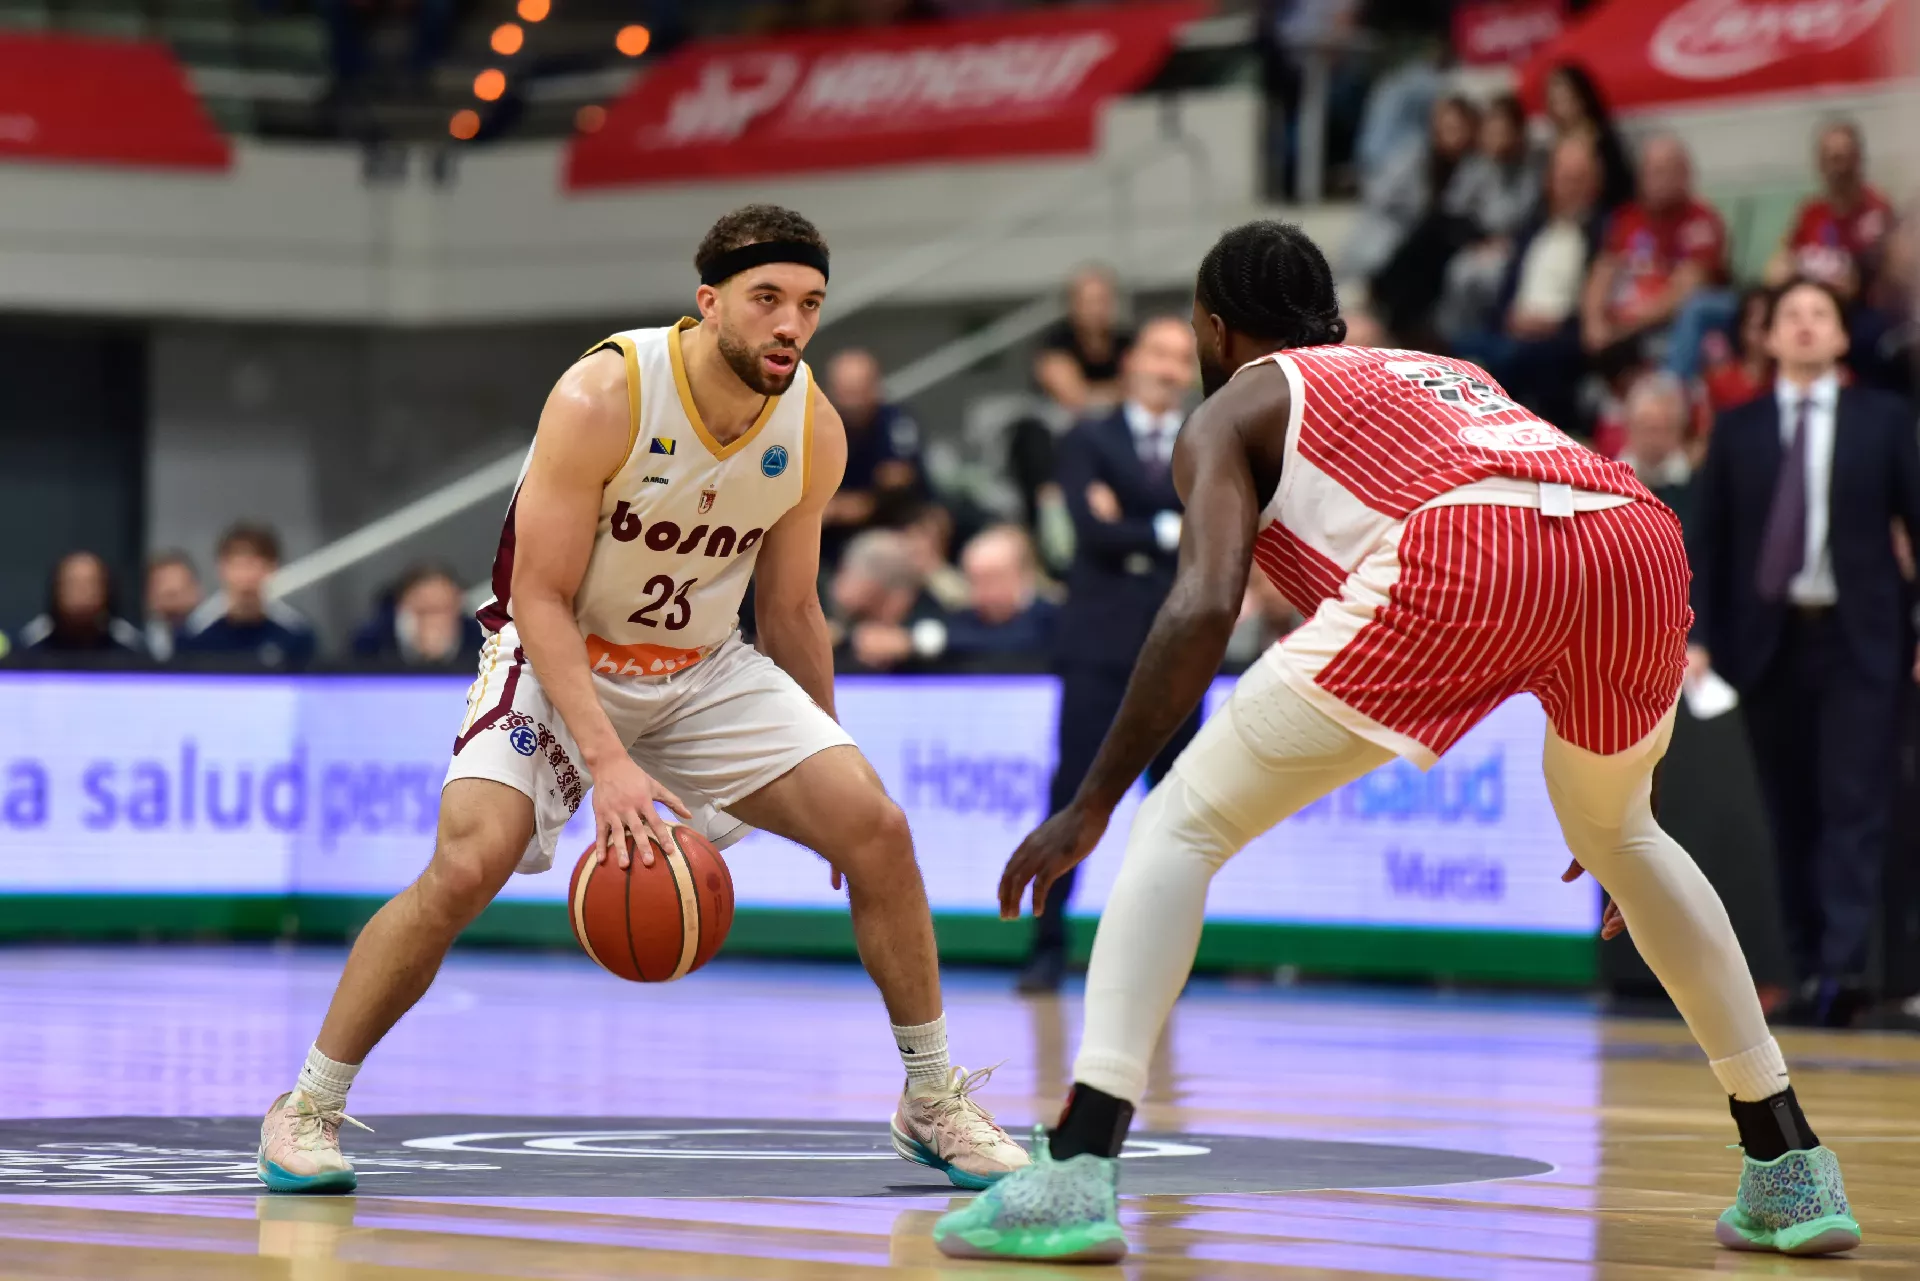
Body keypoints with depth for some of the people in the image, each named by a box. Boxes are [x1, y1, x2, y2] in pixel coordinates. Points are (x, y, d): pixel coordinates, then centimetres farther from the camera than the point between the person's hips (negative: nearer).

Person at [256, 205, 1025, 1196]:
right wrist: (608, 761, -33)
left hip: (704, 669, 5)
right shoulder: (602, 398, -25)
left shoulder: (814, 430, -9)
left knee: (877, 828, -10)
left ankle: (934, 1103, 8)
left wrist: (826, 762, 11)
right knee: (468, 864, -26)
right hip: (558, 662, -5)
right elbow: (542, 601, -23)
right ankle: (307, 1108, -9)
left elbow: (789, 610, 7)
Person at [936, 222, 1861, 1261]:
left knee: (1181, 828, 6)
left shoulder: (1235, 409, 25)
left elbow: (1205, 607, 6)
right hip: (1641, 538, 6)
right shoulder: (1446, 370, 42)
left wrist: (1091, 805, 10)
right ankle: (1791, 1171, 35)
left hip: (1458, 557, -6)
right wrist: (1610, 817, 53)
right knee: (1616, 828, 35)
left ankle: (1075, 1176, -9)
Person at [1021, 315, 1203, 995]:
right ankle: (1047, 946, -3)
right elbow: (1095, 531, -9)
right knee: (1074, 792, -8)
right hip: (1101, 643, -2)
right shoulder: (1087, 441, 5)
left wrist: (1131, 527, -8)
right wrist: (1167, 531, -6)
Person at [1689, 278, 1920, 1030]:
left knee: (1855, 806, -11)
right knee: (1790, 815, 3)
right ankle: (1810, 974, 7)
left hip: (1857, 639, -2)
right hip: (1768, 638, 2)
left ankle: (1843, 970, -18)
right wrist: (1699, 636, -2)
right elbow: (1707, 539, 8)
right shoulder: (1737, 430, 10)